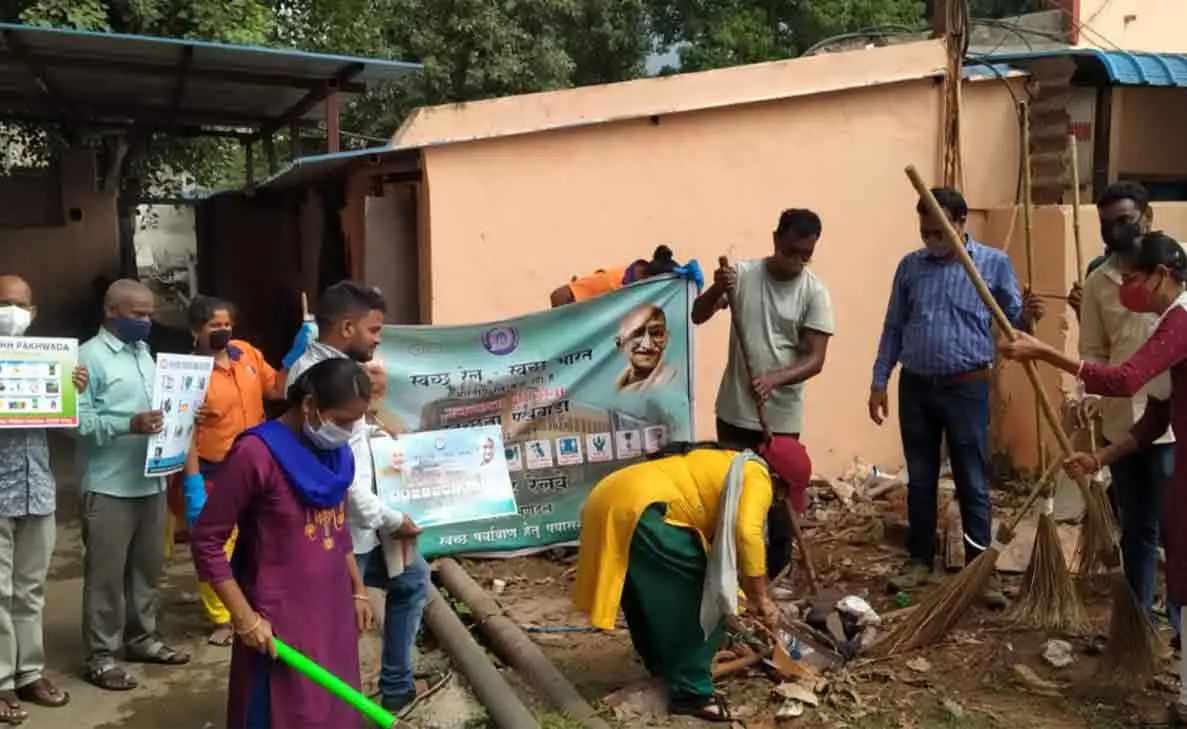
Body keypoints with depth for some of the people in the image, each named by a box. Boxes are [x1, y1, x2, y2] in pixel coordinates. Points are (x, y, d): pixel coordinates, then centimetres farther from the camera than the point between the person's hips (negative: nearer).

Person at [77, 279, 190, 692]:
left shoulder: (144, 353, 14)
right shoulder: (90, 356, -10)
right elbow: (78, 420, -19)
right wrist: (129, 425, -28)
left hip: (151, 480, 8)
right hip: (109, 486, -8)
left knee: (147, 566, 16)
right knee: (105, 573, 2)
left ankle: (142, 639, 30)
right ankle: (101, 656, 13)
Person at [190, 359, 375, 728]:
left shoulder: (337, 452, 3)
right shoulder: (256, 453, -19)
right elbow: (206, 542, -14)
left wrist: (358, 590, 19)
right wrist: (245, 617, -15)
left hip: (333, 612, 7)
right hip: (279, 621, -7)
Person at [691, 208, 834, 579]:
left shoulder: (815, 292, -8)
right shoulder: (743, 273, -3)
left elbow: (815, 359, -13)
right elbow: (698, 316, -8)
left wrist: (775, 378, -31)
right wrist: (717, 289, -28)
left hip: (782, 417, -1)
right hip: (734, 410, 1)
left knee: (779, 496, 9)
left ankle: (775, 575, 25)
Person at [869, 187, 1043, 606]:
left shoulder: (994, 264, -2)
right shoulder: (910, 266, 6)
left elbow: (1012, 321, -2)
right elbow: (893, 328, 10)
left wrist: (1026, 318, -25)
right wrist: (879, 382, 6)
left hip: (966, 388, -3)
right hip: (914, 387, 3)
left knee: (973, 482, 3)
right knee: (920, 480, 12)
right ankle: (920, 560, 24)